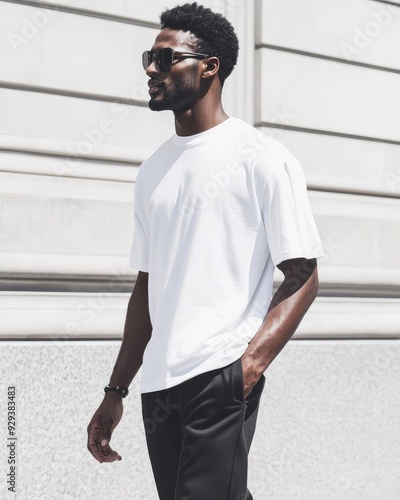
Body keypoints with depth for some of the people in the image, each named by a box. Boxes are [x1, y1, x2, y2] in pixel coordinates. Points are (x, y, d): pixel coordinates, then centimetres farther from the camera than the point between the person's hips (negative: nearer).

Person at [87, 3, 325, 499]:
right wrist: (115, 392, 17)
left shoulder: (263, 157, -2)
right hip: (158, 384, 6)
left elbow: (302, 276, -6)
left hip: (221, 379, -6)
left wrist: (252, 362, -20)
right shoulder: (153, 171, 17)